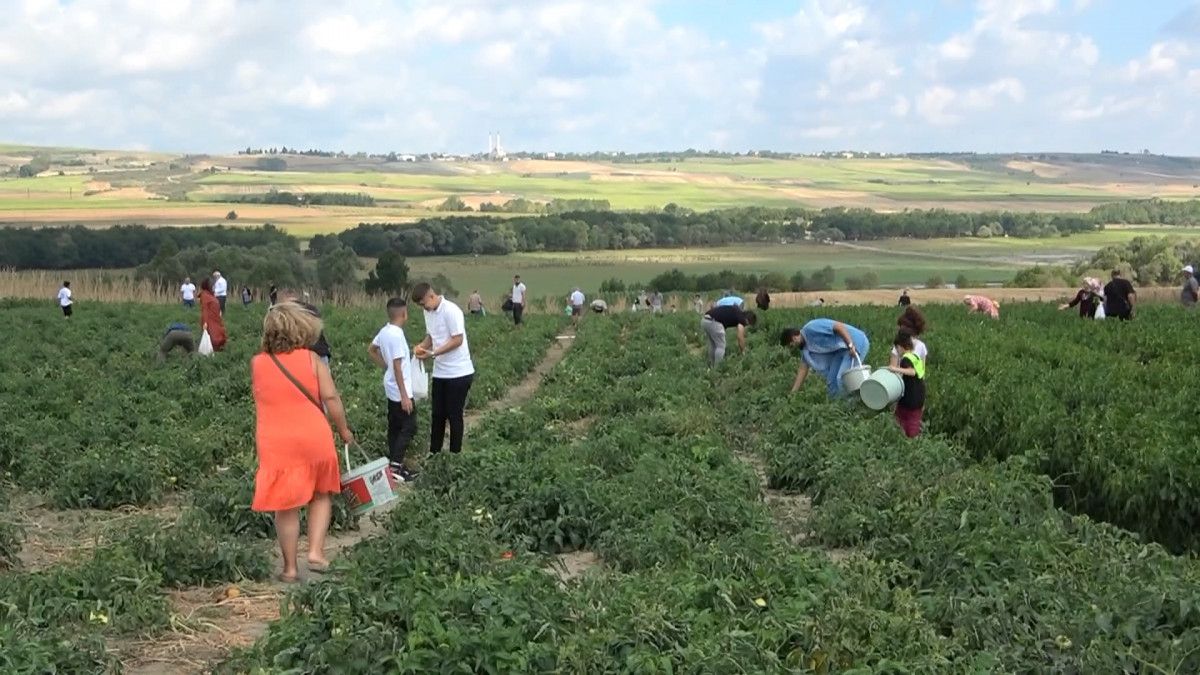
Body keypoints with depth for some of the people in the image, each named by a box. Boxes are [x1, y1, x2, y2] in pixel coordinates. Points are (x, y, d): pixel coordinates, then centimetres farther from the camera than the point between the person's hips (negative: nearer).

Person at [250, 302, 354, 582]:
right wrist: (344, 430, 3)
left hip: (276, 445, 1)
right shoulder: (311, 359, -4)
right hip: (314, 440, -1)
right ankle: (316, 551, 7)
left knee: (287, 506, 11)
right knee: (321, 495, 20)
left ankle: (290, 568, 18)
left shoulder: (257, 363, 1)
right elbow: (331, 397, -8)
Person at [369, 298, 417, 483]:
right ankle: (395, 465, -6)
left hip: (391, 390, 9)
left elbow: (371, 350, 20)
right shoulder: (397, 335, -23)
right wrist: (404, 396, -22)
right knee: (409, 428, -5)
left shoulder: (384, 331, 3)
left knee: (394, 426, 15)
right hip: (400, 391, -9)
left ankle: (393, 463, 21)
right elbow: (397, 367, -24)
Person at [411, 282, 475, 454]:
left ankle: (455, 452, 14)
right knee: (437, 414, 10)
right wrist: (421, 346, -5)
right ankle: (434, 451, 20)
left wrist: (432, 354, -24)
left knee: (454, 415, 2)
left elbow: (458, 340, -20)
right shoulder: (428, 312, 6)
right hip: (440, 372, 7)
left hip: (458, 372, -7)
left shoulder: (451, 311, -19)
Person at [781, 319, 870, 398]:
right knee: (832, 380, 6)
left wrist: (850, 345, -28)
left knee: (843, 378, -18)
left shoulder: (811, 328, -20)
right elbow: (803, 368, 13)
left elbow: (839, 326, -26)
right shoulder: (806, 346, 9)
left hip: (856, 343, -10)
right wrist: (793, 393, 13)